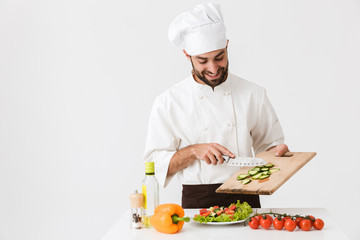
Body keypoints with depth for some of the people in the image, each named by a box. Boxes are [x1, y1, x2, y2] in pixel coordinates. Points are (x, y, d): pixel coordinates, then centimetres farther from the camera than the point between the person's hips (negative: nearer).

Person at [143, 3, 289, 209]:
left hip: (245, 198, 2)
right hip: (196, 203, -1)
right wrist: (194, 151, -13)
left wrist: (278, 151, -5)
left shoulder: (253, 94, 7)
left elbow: (269, 143, 16)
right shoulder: (168, 103, 1)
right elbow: (156, 164, 1)